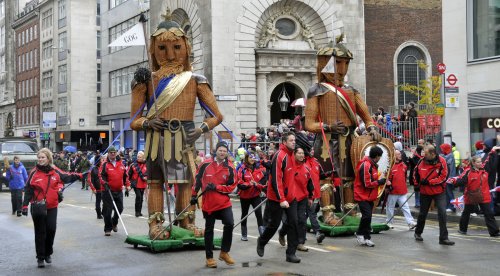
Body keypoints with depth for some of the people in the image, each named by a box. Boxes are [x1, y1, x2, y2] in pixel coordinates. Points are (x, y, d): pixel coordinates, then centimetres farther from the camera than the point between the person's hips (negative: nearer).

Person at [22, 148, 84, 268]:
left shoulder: (55, 171, 2)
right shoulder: (34, 172, -5)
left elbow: (66, 177, 13)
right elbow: (28, 190, -5)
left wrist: (79, 176, 2)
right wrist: (25, 205, -9)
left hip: (52, 206, 2)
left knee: (51, 230, 3)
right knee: (40, 232, 1)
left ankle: (48, 253, 23)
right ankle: (40, 258, 10)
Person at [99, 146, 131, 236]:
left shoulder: (121, 164, 10)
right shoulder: (105, 165, -4)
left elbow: (125, 176, 16)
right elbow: (101, 175, -10)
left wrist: (127, 187, 14)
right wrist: (105, 184, -24)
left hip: (119, 191, 5)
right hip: (108, 191, -4)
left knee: (119, 209, 9)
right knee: (107, 210, -4)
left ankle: (114, 222, 36)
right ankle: (108, 229, 6)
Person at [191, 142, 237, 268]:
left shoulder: (229, 168, -3)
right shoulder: (206, 165, -2)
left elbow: (232, 186, -4)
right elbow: (198, 180, 9)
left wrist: (216, 187, -15)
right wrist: (194, 195, 11)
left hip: (224, 202, 0)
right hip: (208, 203, 0)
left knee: (229, 224, -16)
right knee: (209, 229, 7)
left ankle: (224, 252, 2)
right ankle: (209, 257, 18)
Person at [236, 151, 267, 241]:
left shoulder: (260, 168, -3)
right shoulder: (242, 169, -9)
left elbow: (264, 180, -4)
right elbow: (239, 183, -13)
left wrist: (257, 185, -20)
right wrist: (249, 184, -27)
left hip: (256, 195, 0)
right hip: (245, 195, 0)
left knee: (259, 214, -13)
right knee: (244, 214, 15)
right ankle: (244, 235, 30)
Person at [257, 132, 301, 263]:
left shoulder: (290, 154, 8)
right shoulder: (279, 156, -19)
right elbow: (276, 180, -24)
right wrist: (281, 199, -26)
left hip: (290, 197, 7)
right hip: (277, 198, -7)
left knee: (293, 223, -1)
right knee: (274, 224, 7)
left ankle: (291, 253, 4)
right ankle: (262, 242, 34)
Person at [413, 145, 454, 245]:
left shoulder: (441, 161, -17)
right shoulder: (422, 161, -9)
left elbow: (443, 177, -17)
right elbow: (416, 173, 10)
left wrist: (429, 182, -21)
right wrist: (417, 184, 6)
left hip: (439, 192, -2)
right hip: (425, 192, 2)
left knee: (442, 213, -12)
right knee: (423, 214, 16)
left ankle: (443, 238, -6)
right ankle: (418, 233, 38)